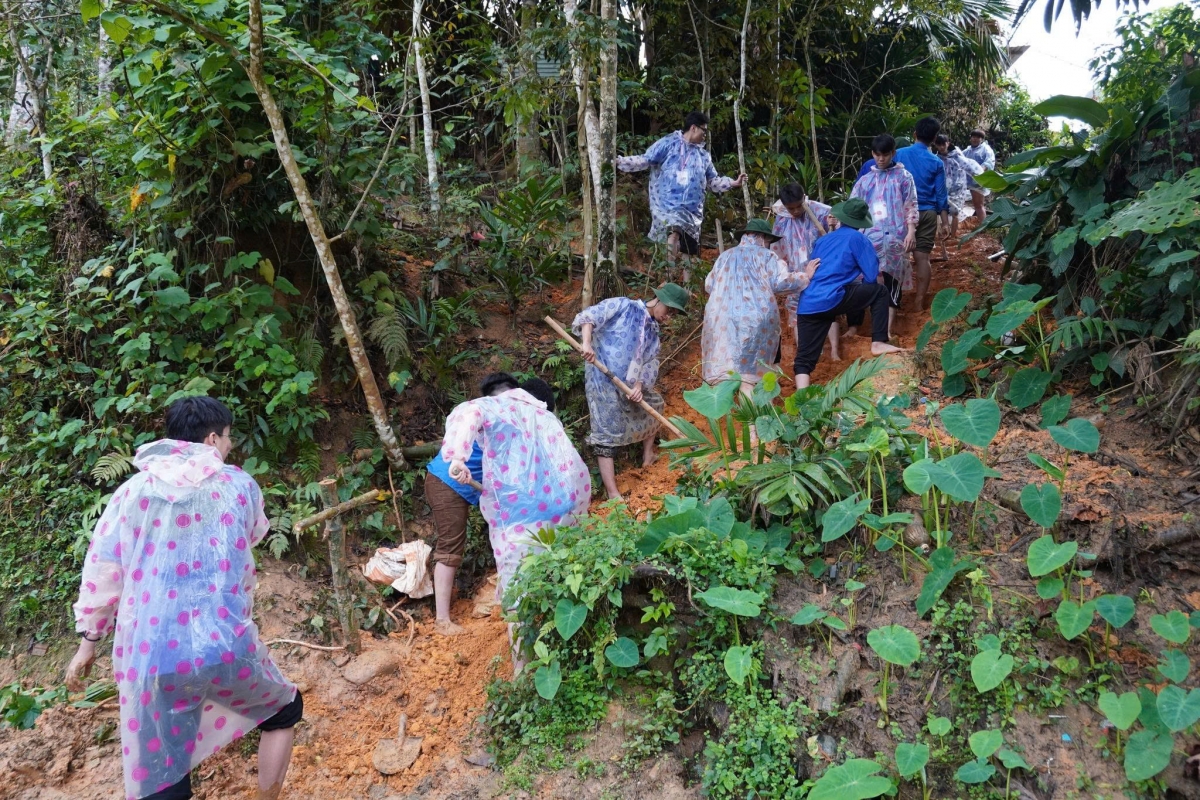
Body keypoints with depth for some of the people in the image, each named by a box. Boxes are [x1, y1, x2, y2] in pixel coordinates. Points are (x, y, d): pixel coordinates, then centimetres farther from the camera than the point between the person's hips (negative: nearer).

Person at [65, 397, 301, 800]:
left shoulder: (133, 490, 5)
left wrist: (89, 638, 17)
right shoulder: (238, 485, 3)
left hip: (150, 657, 2)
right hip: (225, 646, -1)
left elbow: (101, 569, 6)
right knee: (284, 709, 27)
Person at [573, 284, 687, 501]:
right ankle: (612, 494, -11)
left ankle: (648, 454, 40)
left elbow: (650, 363, 6)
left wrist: (639, 386, -13)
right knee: (608, 433, -7)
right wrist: (586, 343, -28)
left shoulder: (653, 330, 15)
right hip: (602, 379, -8)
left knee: (653, 403, 24)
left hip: (629, 383, 8)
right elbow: (589, 316, -12)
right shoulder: (623, 306, -4)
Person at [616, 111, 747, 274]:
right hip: (668, 205, -6)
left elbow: (713, 181, 26)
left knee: (690, 251, 7)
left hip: (692, 210, 6)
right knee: (674, 232, -32)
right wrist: (618, 161, -18)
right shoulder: (668, 143, 1)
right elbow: (644, 160, -6)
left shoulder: (704, 155, 19)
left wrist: (733, 183, 13)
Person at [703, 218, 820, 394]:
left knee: (723, 368, 4)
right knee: (748, 372, 0)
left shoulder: (725, 256, 20)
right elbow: (781, 281, -2)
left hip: (722, 317, 3)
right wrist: (806, 276, 12)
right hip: (755, 318, -3)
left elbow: (708, 285, 24)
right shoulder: (766, 256, 8)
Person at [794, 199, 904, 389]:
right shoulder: (858, 238, 5)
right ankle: (878, 343, 13)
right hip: (830, 300, -5)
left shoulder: (823, 239, 23)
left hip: (807, 305, 6)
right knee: (879, 291, 14)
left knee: (804, 358, 4)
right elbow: (872, 277, 3)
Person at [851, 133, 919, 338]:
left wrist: (911, 231, -9)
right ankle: (854, 325, 4)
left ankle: (888, 330, 0)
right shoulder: (865, 180, 13)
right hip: (871, 237, 2)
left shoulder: (903, 177, 7)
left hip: (895, 237, -2)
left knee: (892, 281, -2)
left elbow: (911, 206, 2)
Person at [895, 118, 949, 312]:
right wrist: (945, 222, 8)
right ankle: (920, 301, 6)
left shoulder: (899, 154, -1)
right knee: (923, 258, 3)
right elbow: (940, 195, 2)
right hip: (927, 213, 0)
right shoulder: (937, 163, 0)